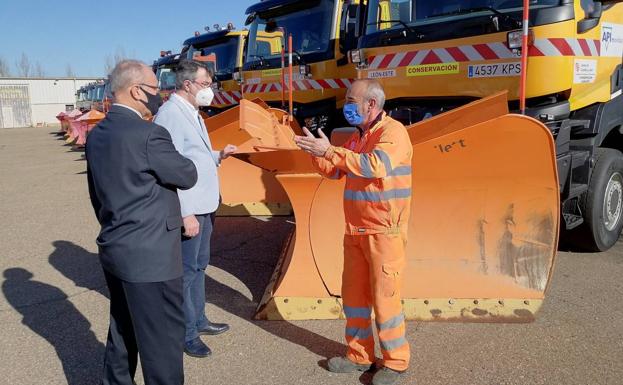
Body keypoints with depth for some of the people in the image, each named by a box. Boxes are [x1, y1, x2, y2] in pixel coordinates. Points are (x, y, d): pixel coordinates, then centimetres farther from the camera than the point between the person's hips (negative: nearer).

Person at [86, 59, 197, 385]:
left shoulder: (97, 134, 7)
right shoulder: (148, 135, -21)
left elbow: (96, 194, 15)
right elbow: (188, 176, -9)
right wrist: (170, 158, 8)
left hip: (114, 249, 9)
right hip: (149, 256, -9)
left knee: (124, 331, 24)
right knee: (162, 338, 5)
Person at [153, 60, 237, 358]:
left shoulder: (192, 113, 14)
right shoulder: (170, 114, -17)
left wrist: (218, 155, 6)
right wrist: (185, 213, -23)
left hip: (204, 207, 10)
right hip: (188, 210, -10)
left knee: (199, 266, 20)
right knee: (185, 272, 2)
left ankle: (198, 320, 36)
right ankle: (186, 334, 17)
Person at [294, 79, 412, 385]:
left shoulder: (393, 131, -12)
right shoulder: (357, 136, 14)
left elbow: (374, 166, -30)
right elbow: (334, 171, 18)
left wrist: (329, 150, -29)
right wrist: (315, 151, 0)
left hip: (384, 232, -8)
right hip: (355, 230, 8)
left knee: (384, 298, -1)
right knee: (353, 294, 13)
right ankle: (359, 355, 28)